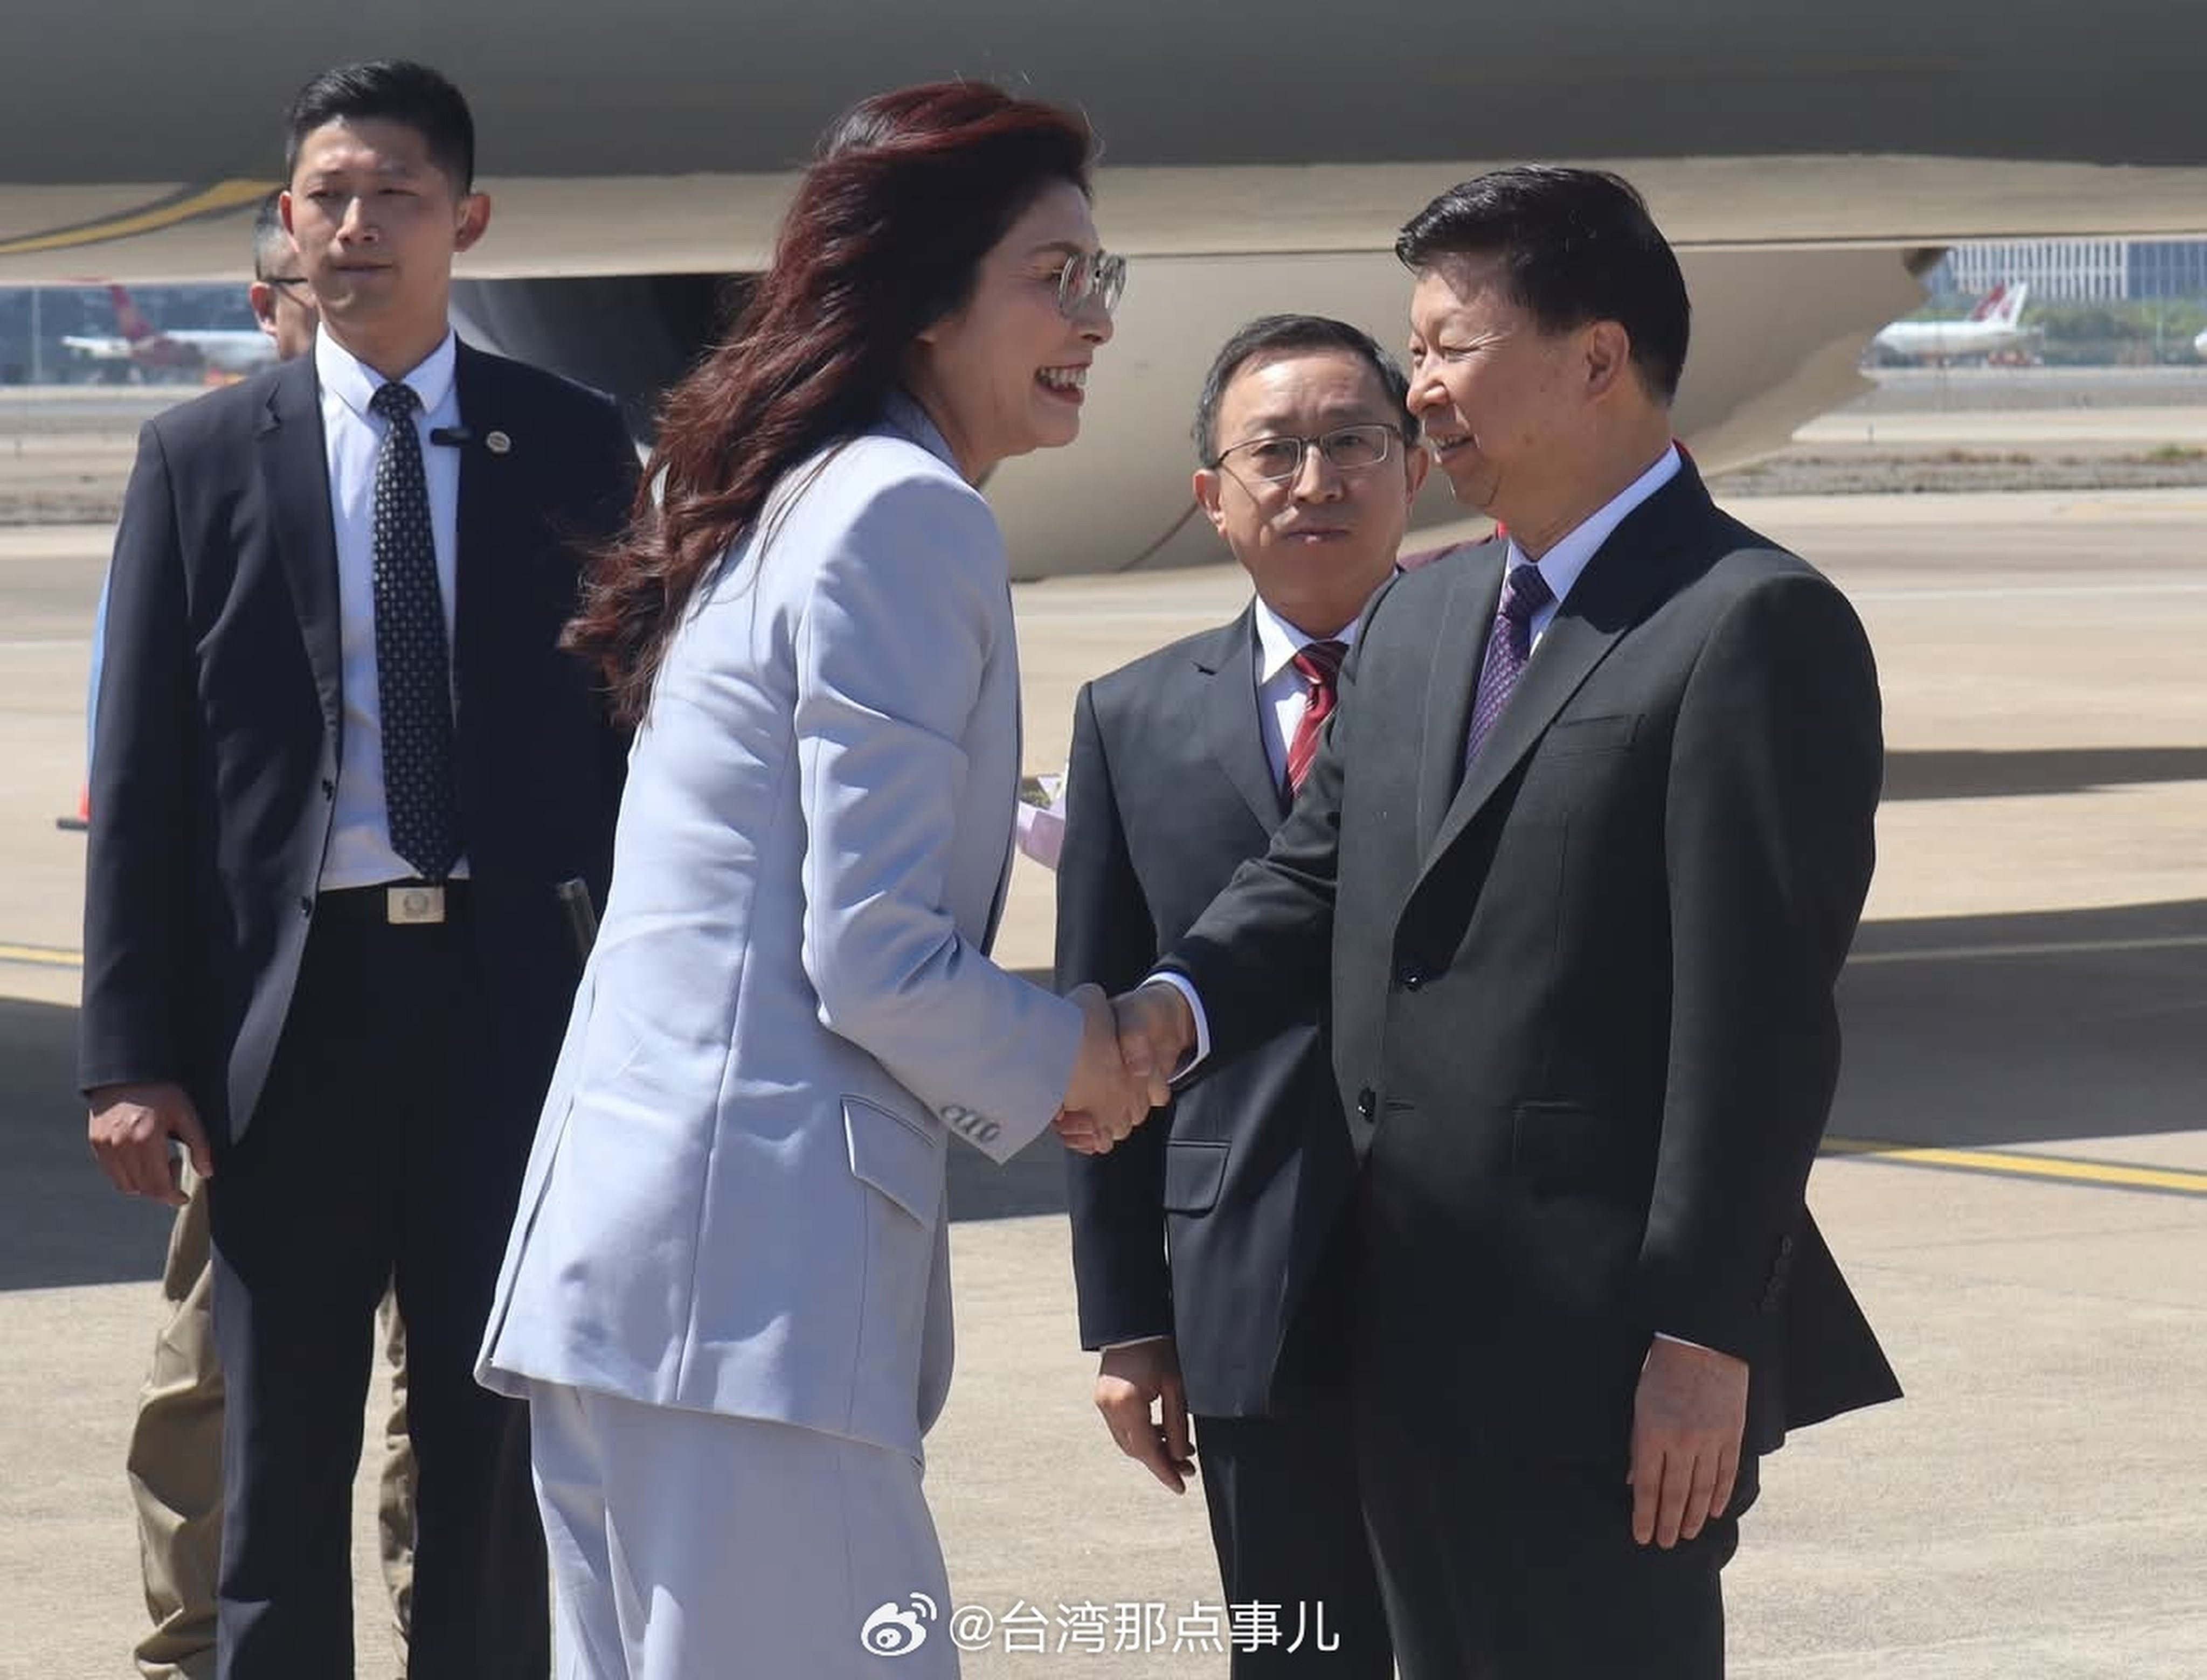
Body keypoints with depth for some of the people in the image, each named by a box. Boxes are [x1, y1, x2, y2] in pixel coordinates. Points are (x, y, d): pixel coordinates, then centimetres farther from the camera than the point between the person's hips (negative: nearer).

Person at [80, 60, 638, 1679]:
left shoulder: (573, 446, 4)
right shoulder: (204, 456, 3)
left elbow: (634, 729, 5)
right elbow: (143, 778, 1)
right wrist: (134, 1055, -5)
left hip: (513, 993, 0)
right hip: (290, 996, 0)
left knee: (498, 1441, 6)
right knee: (278, 1465, 8)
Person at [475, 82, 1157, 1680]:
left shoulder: (782, 499, 21)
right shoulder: (909, 515, -10)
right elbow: (874, 964, -15)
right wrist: (1066, 1055, 2)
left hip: (617, 1245, 11)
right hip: (756, 1266, -11)